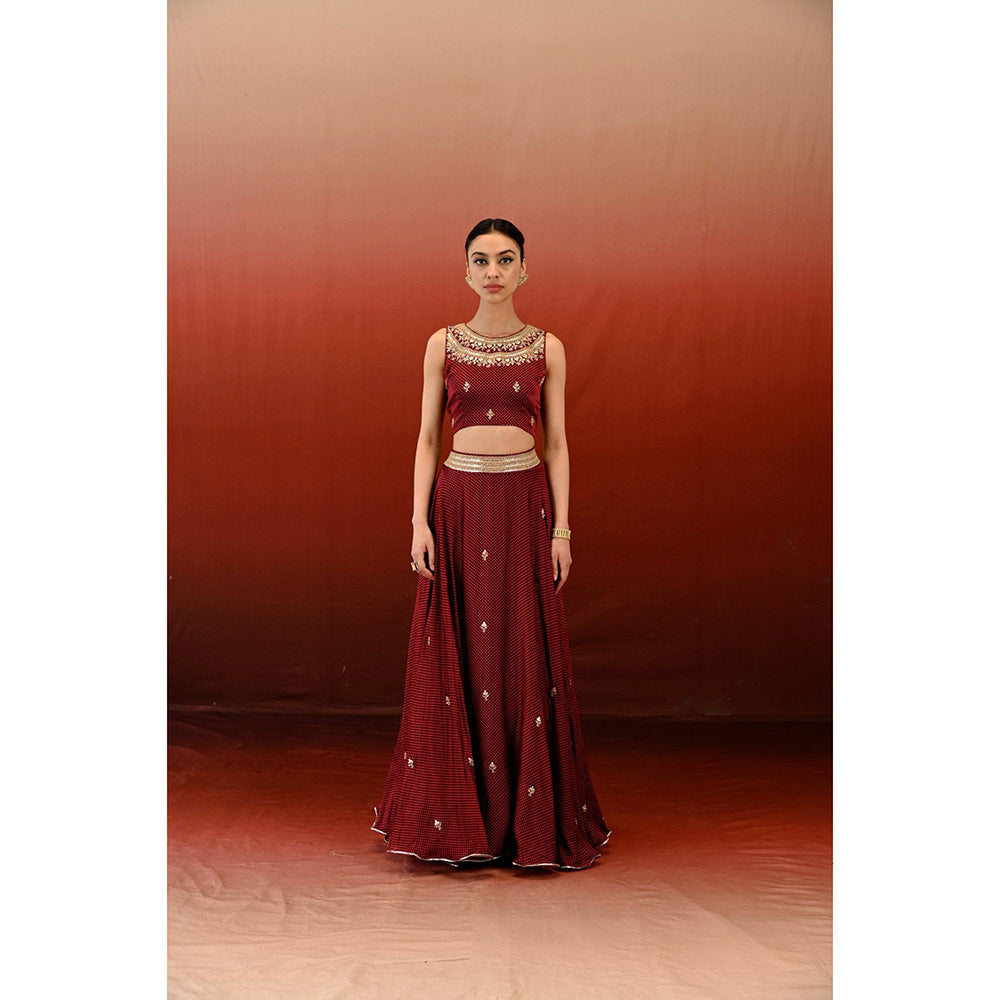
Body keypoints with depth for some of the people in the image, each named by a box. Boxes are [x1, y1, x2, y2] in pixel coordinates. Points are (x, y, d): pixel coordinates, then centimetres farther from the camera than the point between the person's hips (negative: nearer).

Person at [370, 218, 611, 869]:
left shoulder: (548, 348, 5)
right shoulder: (444, 345, 5)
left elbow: (557, 442, 4)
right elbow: (428, 438, 4)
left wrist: (561, 528, -2)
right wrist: (420, 521, -4)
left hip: (525, 504, 0)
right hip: (460, 503, 0)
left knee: (528, 657, 1)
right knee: (457, 658, 3)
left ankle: (532, 817, 12)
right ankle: (456, 819, 15)